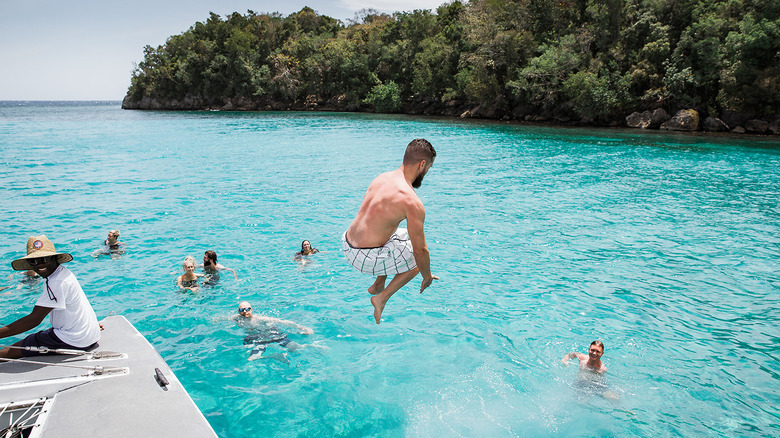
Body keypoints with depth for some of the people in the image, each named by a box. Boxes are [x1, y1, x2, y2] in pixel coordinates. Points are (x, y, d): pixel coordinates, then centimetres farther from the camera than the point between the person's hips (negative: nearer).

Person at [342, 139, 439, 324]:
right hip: (366, 258, -8)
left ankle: (378, 285, 32)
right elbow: (420, 250, -11)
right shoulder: (413, 203, -20)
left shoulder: (381, 178, 5)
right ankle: (381, 298, 9)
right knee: (419, 258, 13)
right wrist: (427, 277, 8)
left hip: (346, 244, 8)